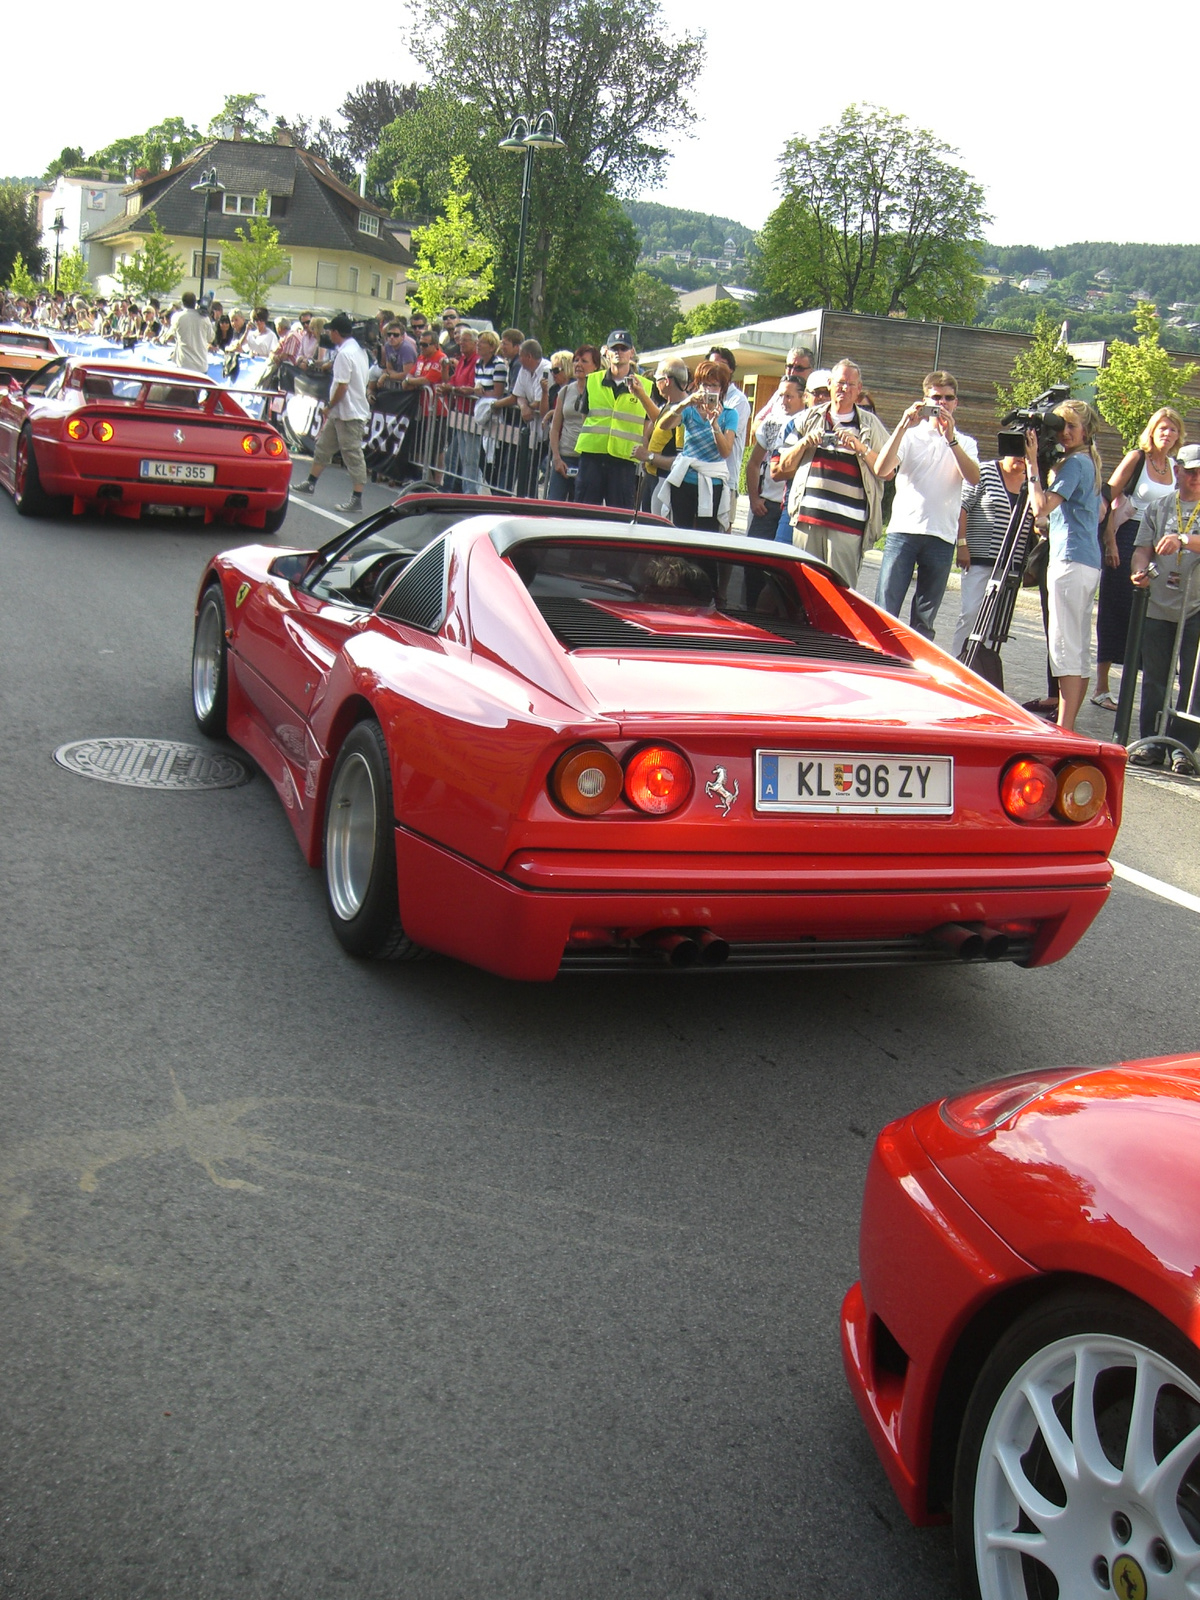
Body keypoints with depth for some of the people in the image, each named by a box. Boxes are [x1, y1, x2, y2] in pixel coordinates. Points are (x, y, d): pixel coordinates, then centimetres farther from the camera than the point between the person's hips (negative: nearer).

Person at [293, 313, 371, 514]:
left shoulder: (344, 354, -19)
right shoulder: (359, 350, 11)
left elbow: (342, 386, -23)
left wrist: (330, 406, -8)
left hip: (348, 413, -10)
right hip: (341, 412, 10)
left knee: (353, 454, -7)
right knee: (323, 445, 19)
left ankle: (356, 499, -5)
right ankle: (311, 483, 31)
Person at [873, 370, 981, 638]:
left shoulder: (965, 443, 15)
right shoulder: (910, 435, 11)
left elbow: (973, 477, -6)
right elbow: (881, 470, -7)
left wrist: (950, 438, -15)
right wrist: (903, 425, -14)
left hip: (942, 536, 2)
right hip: (903, 530, -2)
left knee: (925, 620, 4)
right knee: (885, 610, -9)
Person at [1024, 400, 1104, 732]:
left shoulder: (1075, 463, -11)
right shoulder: (1090, 463, 19)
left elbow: (1042, 507, -19)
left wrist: (1032, 463, -15)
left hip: (1070, 561, -10)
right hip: (1090, 563, 10)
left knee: (1065, 647, -11)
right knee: (1080, 648, 10)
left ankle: (1063, 729, -13)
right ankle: (1068, 726, 14)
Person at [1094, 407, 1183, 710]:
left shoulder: (1175, 467, 11)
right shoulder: (1136, 458, -5)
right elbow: (1108, 498, -9)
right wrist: (1110, 541, -15)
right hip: (1128, 538, -5)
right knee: (1115, 610, -1)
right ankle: (1101, 688, 5)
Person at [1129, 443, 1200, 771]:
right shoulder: (1158, 507, 14)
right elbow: (1143, 549, 7)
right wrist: (1139, 570, -13)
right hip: (1159, 605, 2)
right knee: (1154, 679, 4)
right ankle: (1151, 743, 11)